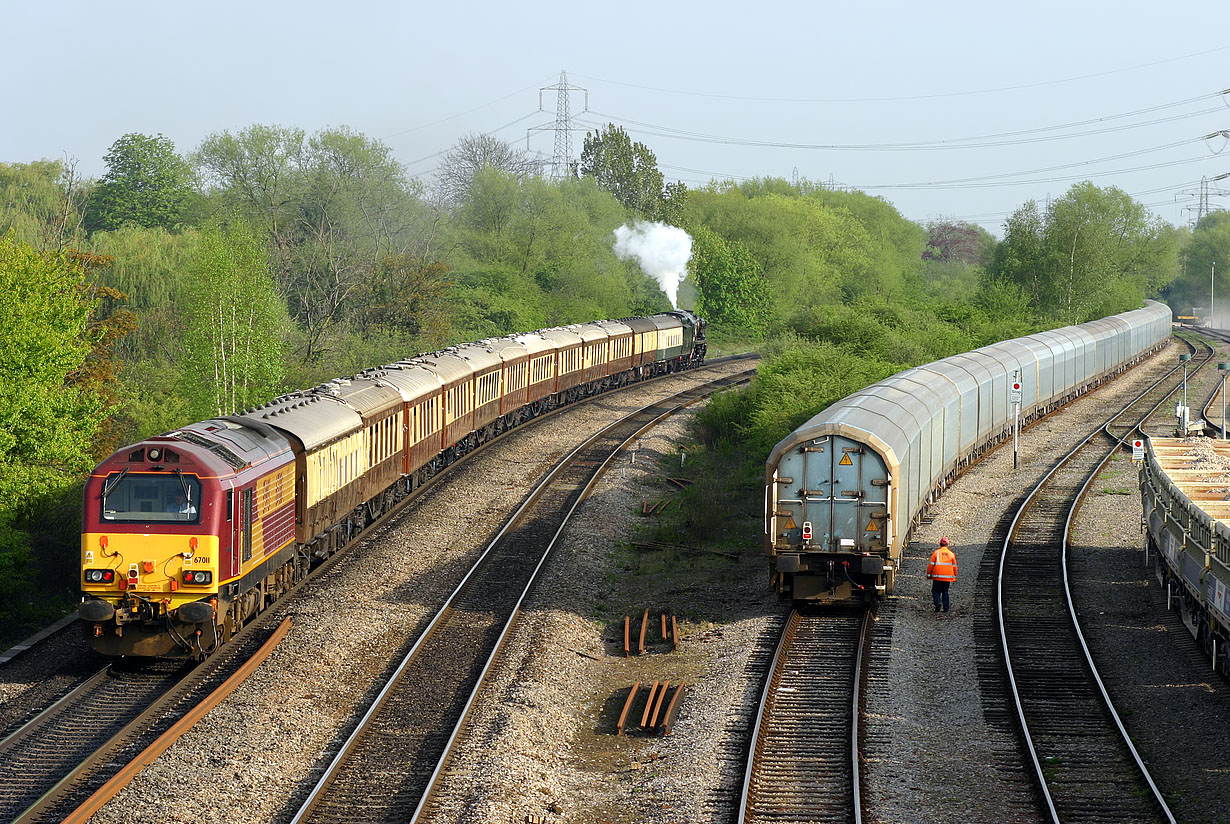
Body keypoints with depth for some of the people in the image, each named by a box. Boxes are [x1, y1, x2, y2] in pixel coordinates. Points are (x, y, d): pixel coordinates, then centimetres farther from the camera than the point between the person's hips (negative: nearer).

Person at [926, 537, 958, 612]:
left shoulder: (936, 552, -3)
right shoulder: (951, 554, 5)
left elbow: (931, 564, -4)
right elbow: (954, 566, 9)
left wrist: (928, 574, 4)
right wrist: (954, 576, 18)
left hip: (937, 577, -3)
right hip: (948, 577, 3)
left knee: (935, 591, 6)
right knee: (945, 592, 12)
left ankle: (938, 602, -19)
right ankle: (946, 608, 8)